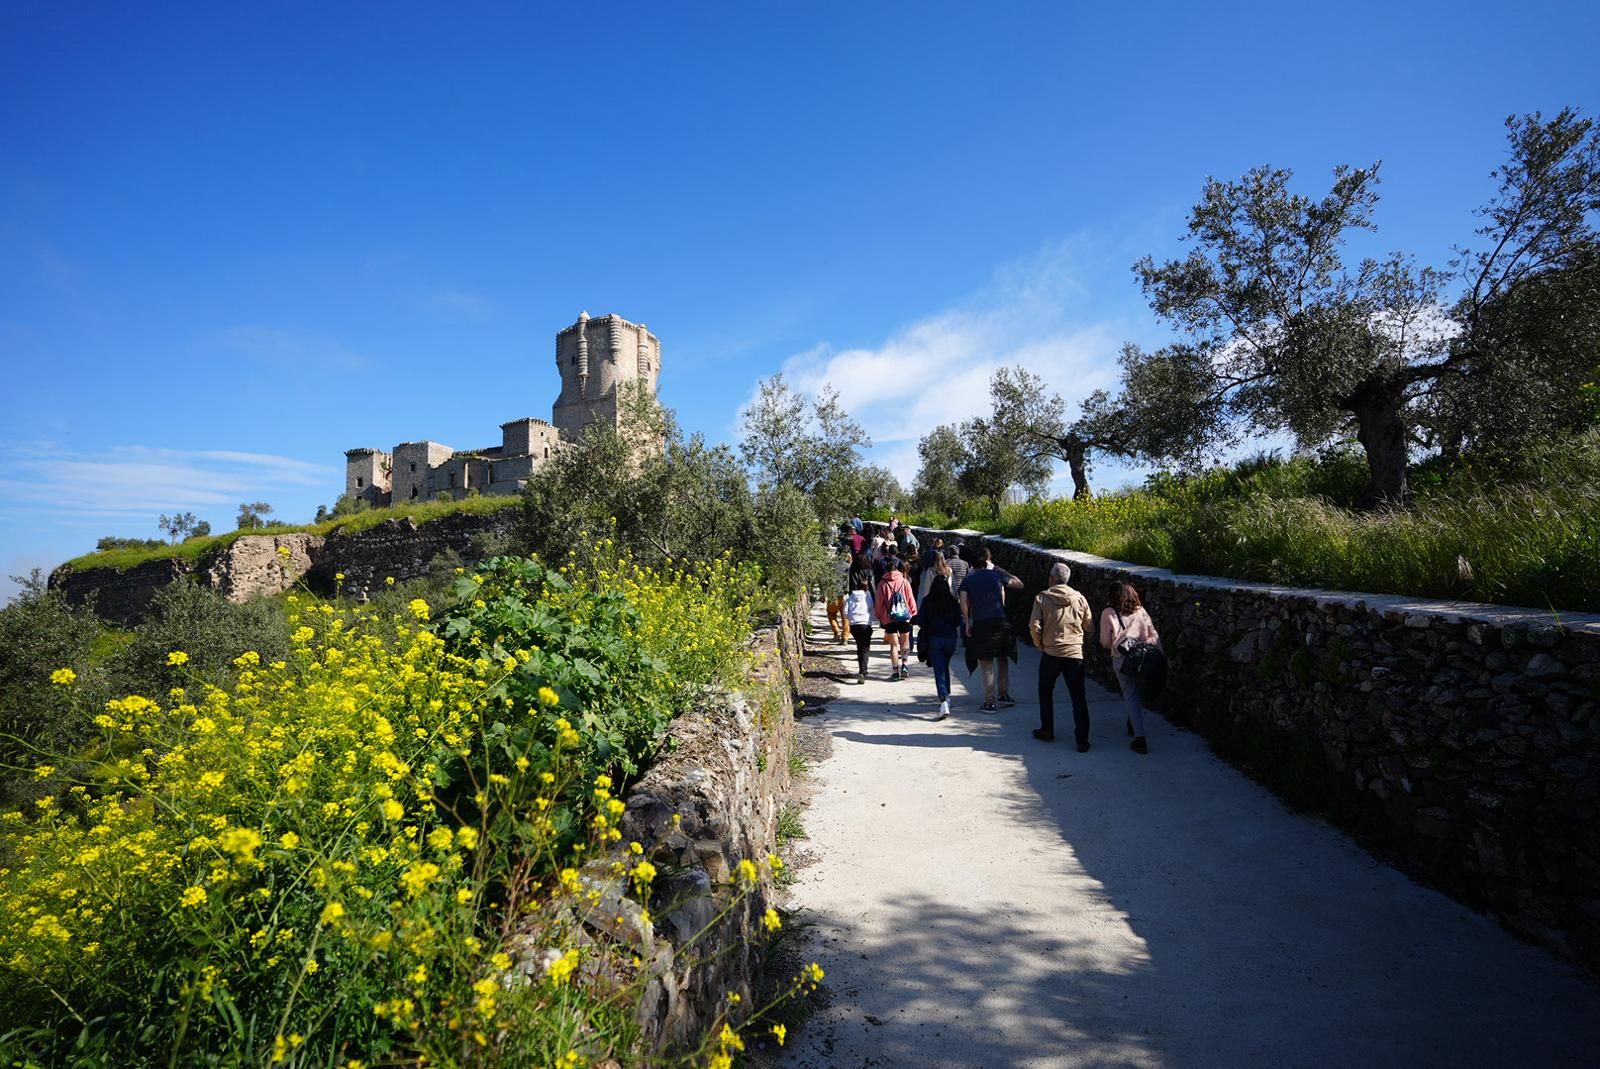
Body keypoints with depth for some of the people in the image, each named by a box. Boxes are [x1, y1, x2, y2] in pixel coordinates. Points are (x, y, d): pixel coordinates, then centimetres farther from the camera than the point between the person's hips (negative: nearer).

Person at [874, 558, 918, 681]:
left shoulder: (882, 583, -3)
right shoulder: (904, 581, -3)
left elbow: (878, 602, 2)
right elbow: (911, 599, 3)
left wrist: (880, 617, 13)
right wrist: (913, 612, 16)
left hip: (889, 619, 0)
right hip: (904, 617, 0)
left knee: (894, 644, 6)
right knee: (905, 641, 16)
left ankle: (895, 671, 3)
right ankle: (903, 665, 1)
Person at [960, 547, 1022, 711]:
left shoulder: (967, 580, 6)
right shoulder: (997, 574, 8)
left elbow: (963, 602, -8)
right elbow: (1019, 584, 20)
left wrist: (967, 623, -1)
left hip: (980, 624, -1)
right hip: (1000, 622, 1)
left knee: (987, 665, 2)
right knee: (1002, 660, 20)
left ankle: (989, 702, 0)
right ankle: (1004, 694, 25)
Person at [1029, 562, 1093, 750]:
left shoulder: (1043, 597, -5)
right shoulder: (1080, 598, 2)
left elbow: (1034, 626, -10)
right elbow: (1089, 626, 5)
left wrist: (1039, 645, 6)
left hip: (1050, 653, -1)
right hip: (1075, 653, 1)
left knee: (1046, 693, 19)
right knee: (1078, 697, 4)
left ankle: (1047, 730, 26)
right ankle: (1082, 740, 1)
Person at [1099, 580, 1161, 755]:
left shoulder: (1108, 614, 1)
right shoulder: (1141, 611, 9)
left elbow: (1105, 642, 4)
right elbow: (1155, 636, 5)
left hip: (1121, 659, -3)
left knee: (1130, 696, 2)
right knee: (1137, 693, 23)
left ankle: (1140, 738, -6)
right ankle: (1133, 725, 39)